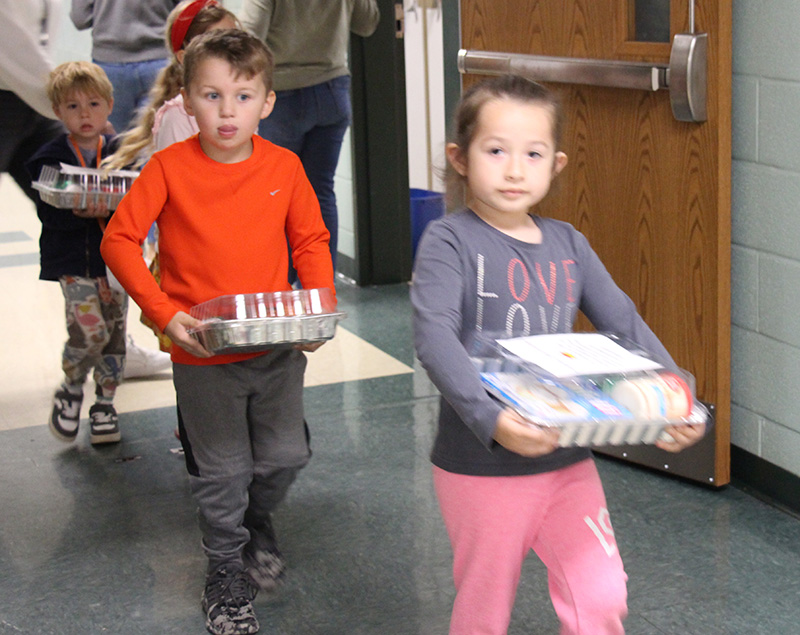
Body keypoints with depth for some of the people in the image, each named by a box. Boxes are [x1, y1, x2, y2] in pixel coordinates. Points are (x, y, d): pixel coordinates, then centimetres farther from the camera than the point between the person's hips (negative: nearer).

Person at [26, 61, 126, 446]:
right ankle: (70, 392, 14)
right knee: (89, 331, -14)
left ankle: (104, 403, 25)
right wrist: (80, 212, -30)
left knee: (115, 333, 6)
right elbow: (48, 214, -11)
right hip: (73, 260, -3)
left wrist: (111, 208, -22)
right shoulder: (49, 158, -4)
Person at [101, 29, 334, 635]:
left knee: (286, 455, 14)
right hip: (202, 355, -3)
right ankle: (227, 574, 30)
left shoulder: (284, 165, -4)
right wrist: (165, 314, -17)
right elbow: (119, 240, -9)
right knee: (222, 471, 8)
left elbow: (310, 240, 6)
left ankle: (257, 522, 47)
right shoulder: (169, 167, -12)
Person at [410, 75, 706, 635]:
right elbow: (434, 337, -25)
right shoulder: (449, 242, -11)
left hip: (567, 462, 4)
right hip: (481, 466, -4)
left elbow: (625, 324, 5)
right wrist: (491, 418, -39)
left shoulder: (568, 244, 6)